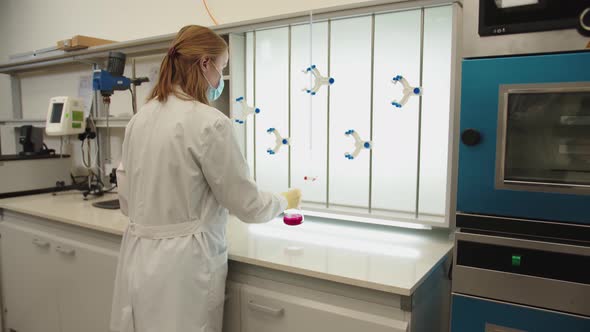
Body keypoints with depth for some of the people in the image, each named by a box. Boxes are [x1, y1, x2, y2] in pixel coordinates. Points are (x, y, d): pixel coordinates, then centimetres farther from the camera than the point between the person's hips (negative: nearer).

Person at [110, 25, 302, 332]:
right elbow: (246, 204, -10)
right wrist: (285, 201, 8)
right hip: (181, 266, -7)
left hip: (138, 259, 7)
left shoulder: (140, 118, 4)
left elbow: (126, 199, 10)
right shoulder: (210, 122, -18)